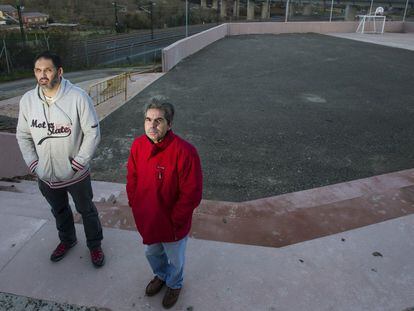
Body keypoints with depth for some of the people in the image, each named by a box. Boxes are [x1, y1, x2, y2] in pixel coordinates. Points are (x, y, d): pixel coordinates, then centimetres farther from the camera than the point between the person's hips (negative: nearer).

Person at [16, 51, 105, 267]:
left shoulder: (78, 97, -21)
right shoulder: (27, 100, -7)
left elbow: (93, 133, -16)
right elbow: (23, 136, 4)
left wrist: (77, 163, -16)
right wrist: (33, 164, -2)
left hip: (76, 174, -4)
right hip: (45, 175, 4)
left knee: (86, 210, 17)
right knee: (59, 211, 26)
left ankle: (95, 245, 40)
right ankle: (67, 239, 52)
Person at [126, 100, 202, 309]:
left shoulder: (184, 152, -30)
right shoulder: (138, 145, -11)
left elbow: (191, 194, -24)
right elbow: (132, 179, 3)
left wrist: (174, 220, -18)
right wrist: (135, 205, 1)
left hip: (172, 224, -5)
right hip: (146, 220, 5)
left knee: (175, 259, 23)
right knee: (152, 253, 31)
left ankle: (174, 284, 56)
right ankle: (160, 275, 64)